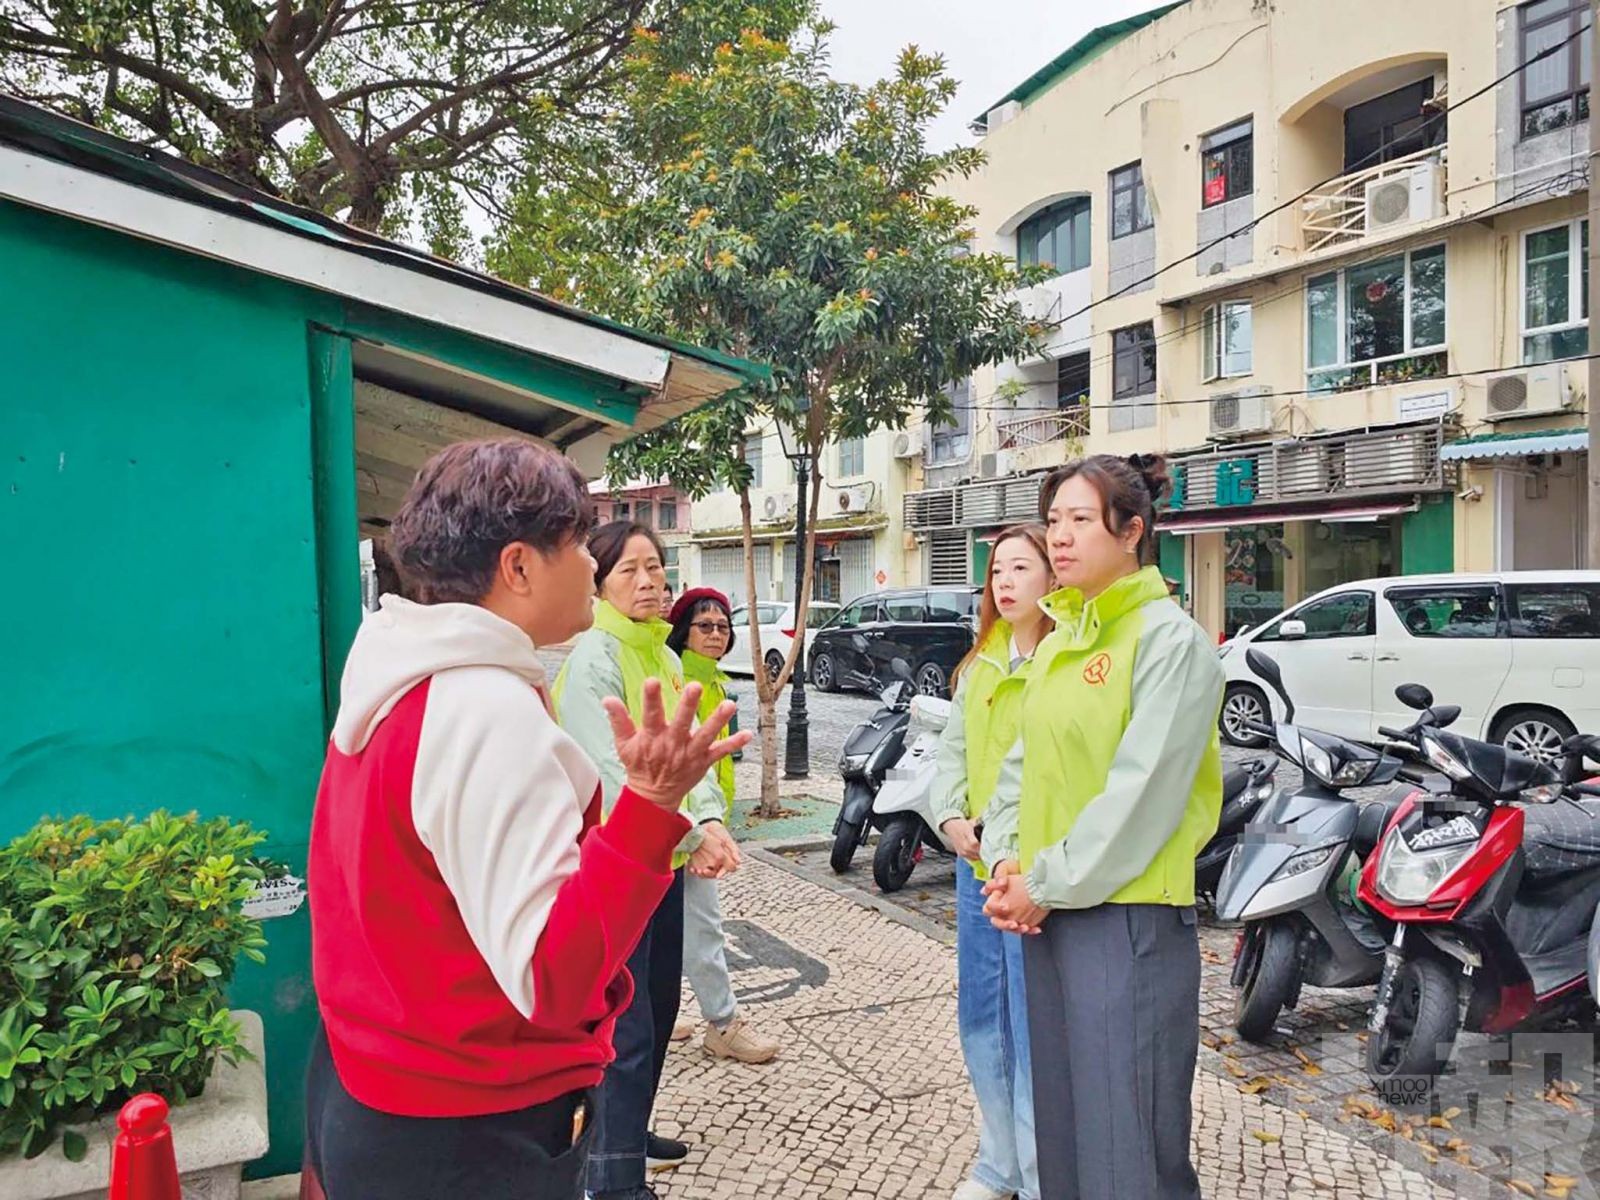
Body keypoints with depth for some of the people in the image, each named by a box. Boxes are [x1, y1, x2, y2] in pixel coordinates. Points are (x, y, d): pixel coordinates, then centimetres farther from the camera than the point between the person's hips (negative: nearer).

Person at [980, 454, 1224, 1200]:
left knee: (1126, 1136, 3)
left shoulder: (1168, 639, -12)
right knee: (1060, 1115, 20)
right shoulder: (1057, 642, 13)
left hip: (1127, 913, -8)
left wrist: (1049, 885, -15)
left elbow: (1144, 792, -19)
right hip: (1047, 911, 8)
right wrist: (1006, 859, -1)